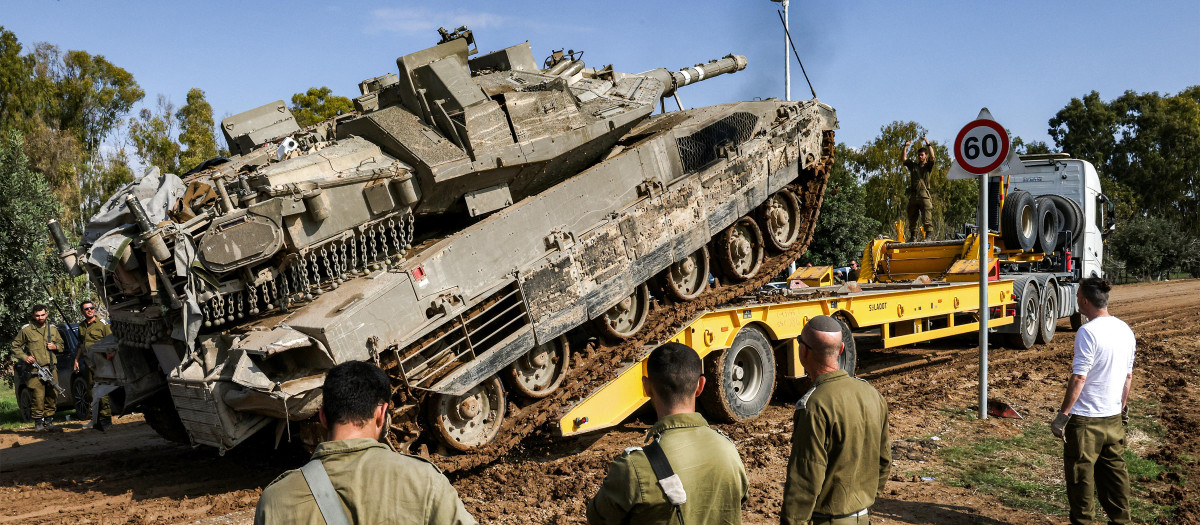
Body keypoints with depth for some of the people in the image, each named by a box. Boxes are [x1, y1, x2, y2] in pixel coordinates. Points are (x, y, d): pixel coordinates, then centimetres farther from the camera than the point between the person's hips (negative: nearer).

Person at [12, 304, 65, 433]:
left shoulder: (53, 329, 15)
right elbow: (15, 346, 11)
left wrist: (55, 347, 3)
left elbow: (61, 345, 26)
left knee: (52, 396, 3)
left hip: (52, 369, 4)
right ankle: (38, 422, 0)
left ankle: (49, 420, 13)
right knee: (38, 397, -9)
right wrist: (24, 357, -4)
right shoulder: (26, 330, 4)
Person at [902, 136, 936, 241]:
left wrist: (928, 144, -7)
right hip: (913, 195, 4)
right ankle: (913, 236, 9)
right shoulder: (913, 165, 22)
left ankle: (928, 235, -11)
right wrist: (905, 147, 5)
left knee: (926, 217, -10)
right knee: (912, 217, 4)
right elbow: (903, 159, 13)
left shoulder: (928, 166, 11)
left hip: (924, 194, -4)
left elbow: (933, 158, -6)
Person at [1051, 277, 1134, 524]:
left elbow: (1079, 378, -19)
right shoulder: (1125, 330, 6)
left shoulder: (1088, 332, -18)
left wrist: (1063, 414, -13)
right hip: (1113, 417, 7)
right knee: (1114, 471, 15)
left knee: (1081, 474, 5)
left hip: (1085, 419, -7)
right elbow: (1128, 376, 14)